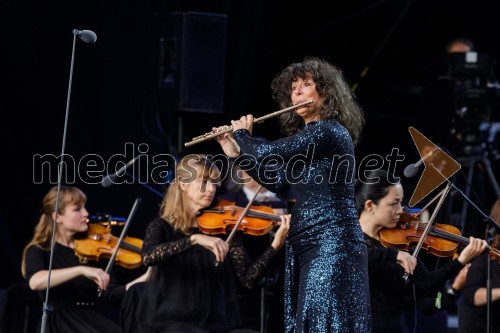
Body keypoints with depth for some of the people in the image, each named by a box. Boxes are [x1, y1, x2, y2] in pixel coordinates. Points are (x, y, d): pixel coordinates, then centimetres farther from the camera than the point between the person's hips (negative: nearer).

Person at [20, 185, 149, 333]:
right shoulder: (39, 251, 0)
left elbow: (112, 295, 2)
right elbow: (35, 282, -24)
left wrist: (147, 276, -12)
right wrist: (81, 270, -32)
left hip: (92, 320, 5)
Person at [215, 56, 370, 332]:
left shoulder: (327, 131, -12)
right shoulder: (309, 137, 18)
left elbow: (266, 154, -17)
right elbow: (278, 182, 27)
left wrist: (242, 134, 4)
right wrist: (236, 154, 21)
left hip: (332, 246, -10)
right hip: (305, 247, 10)